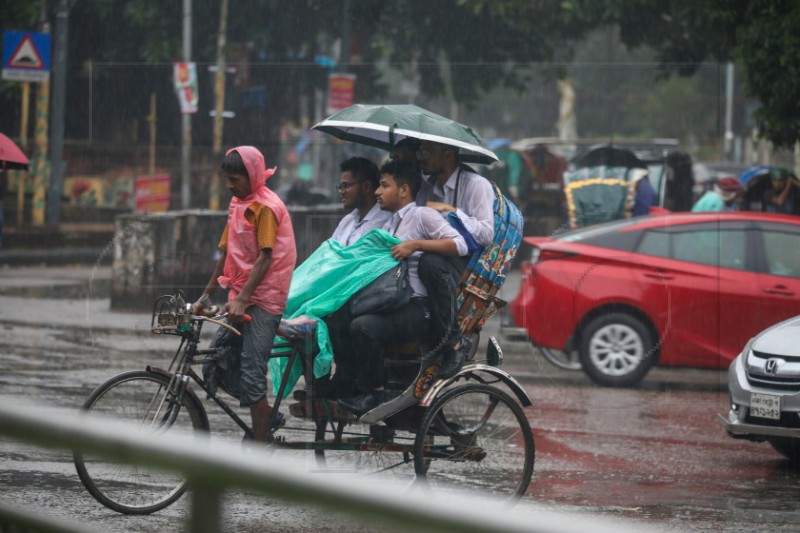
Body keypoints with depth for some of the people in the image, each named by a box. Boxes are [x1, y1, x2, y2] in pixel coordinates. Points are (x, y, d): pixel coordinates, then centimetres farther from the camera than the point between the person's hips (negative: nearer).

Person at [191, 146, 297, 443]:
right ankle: (265, 415, 18)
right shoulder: (238, 205, 17)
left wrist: (242, 299, -24)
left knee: (252, 373, -13)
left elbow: (265, 257, -17)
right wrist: (205, 297, 18)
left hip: (263, 298, -9)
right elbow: (227, 256, 21)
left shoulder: (266, 207, -10)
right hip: (242, 298, 9)